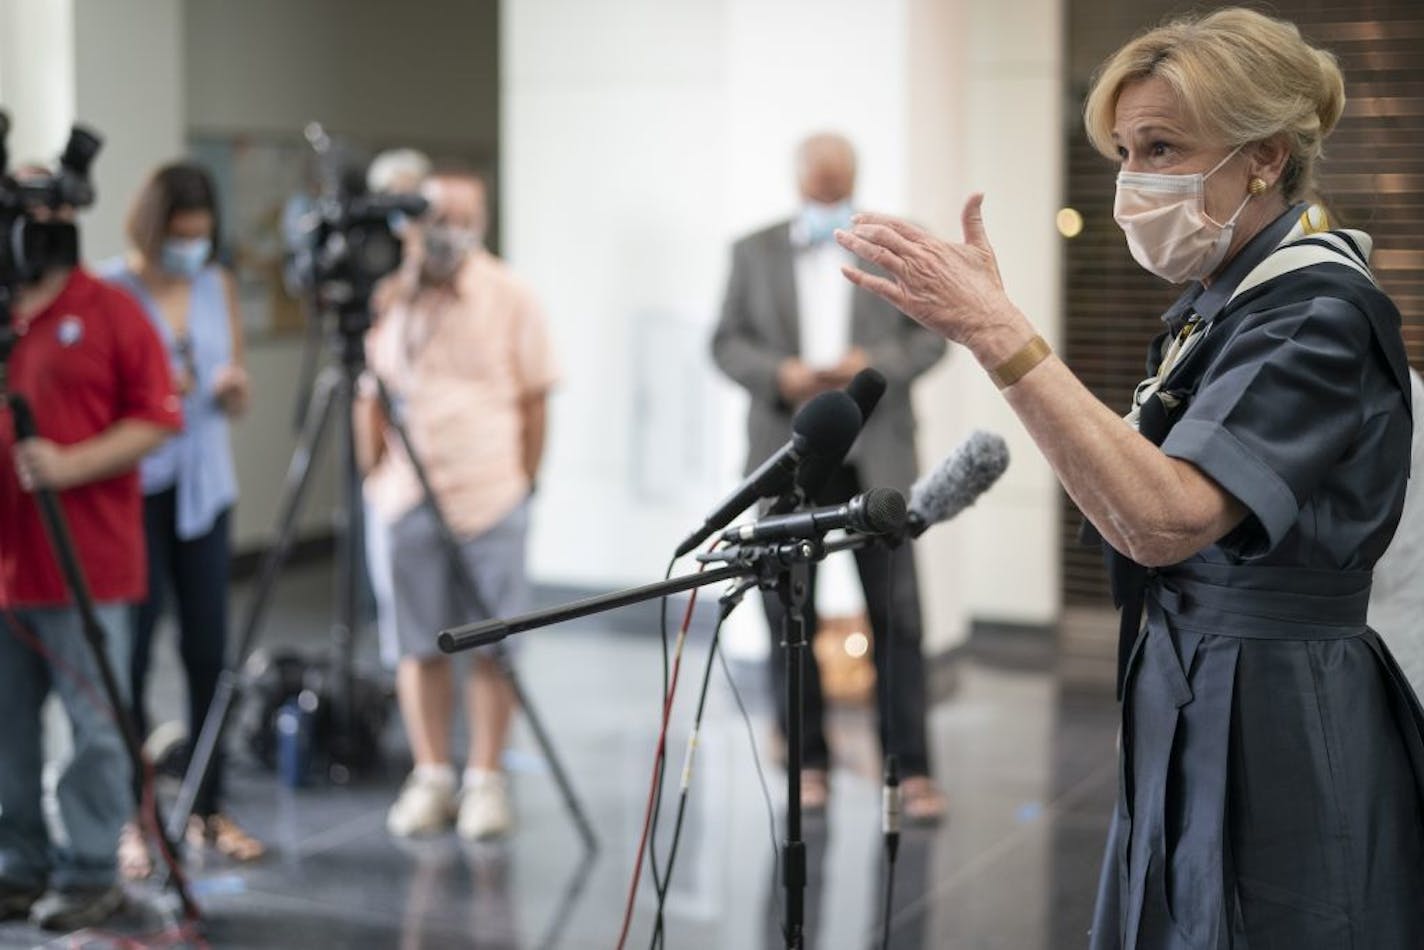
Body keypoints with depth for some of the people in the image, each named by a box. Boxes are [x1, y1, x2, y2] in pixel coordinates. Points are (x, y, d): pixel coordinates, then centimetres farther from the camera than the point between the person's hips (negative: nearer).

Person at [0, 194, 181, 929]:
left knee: (93, 723, 1)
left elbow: (156, 419, -6)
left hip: (85, 564, -5)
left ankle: (89, 873, 9)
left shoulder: (109, 312, -1)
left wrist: (71, 465, -17)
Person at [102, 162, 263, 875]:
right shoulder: (108, 293, -6)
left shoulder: (217, 286, 9)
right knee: (131, 653, -3)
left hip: (204, 488, 4)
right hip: (134, 491, -4)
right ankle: (131, 820, 6)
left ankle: (208, 809, 15)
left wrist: (233, 388, -9)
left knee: (208, 651, 5)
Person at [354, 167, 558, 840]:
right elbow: (368, 393, 13)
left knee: (491, 645, 1)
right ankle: (430, 777, 16)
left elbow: (534, 400, 5)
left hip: (492, 495, -2)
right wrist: (374, 474, 9)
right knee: (419, 644, 6)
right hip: (408, 498, 2)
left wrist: (524, 481, 3)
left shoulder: (510, 297, 1)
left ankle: (486, 780, 11)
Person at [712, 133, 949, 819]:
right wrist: (778, 374, -12)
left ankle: (910, 768, 2)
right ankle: (808, 762, 13)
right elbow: (726, 341, 6)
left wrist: (877, 364, -13)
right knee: (789, 614, 3)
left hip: (877, 454, -1)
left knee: (896, 613, -4)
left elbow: (932, 334, 5)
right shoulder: (755, 251, 11)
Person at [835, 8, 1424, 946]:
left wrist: (1000, 335, -33)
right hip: (1191, 725, 9)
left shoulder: (1318, 314, -18)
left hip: (1276, 748, -9)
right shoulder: (1222, 300, 11)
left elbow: (1163, 518, -31)